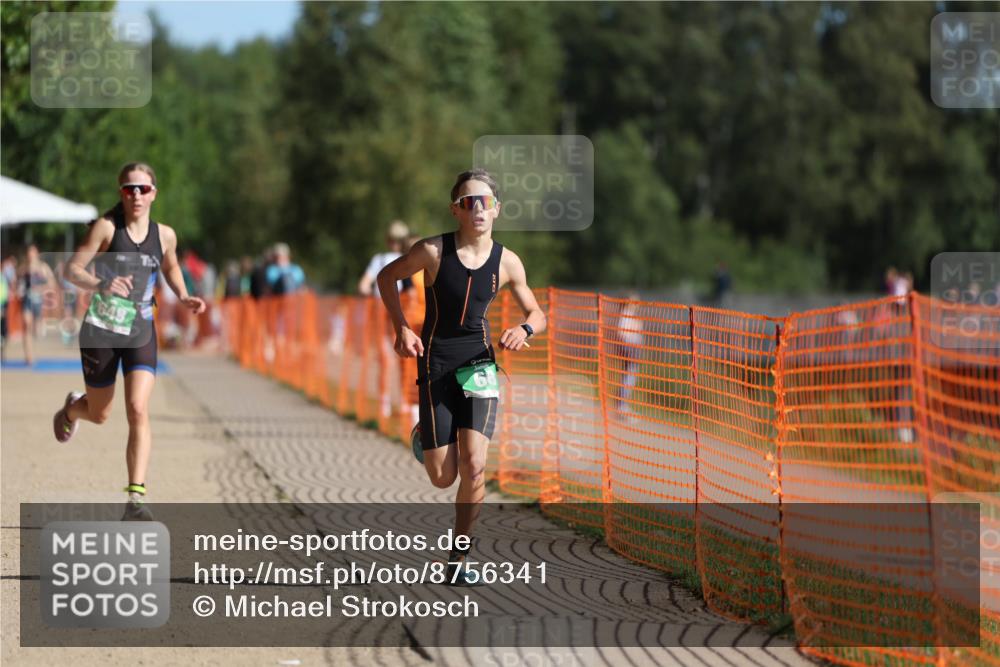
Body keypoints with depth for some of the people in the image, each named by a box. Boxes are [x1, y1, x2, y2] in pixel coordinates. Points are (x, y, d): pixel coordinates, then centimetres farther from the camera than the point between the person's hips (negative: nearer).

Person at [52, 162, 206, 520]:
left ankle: (136, 497, -17)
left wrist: (183, 297, 4)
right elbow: (72, 269, -13)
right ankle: (71, 408, 53)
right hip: (100, 331, -2)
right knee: (99, 414, 14)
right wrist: (101, 285, -32)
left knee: (138, 410, -16)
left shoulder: (164, 235, 1)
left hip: (141, 332, 2)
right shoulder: (106, 227, -11)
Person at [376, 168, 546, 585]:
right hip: (436, 366, -1)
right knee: (442, 478, -1)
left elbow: (536, 313, 10)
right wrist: (401, 328, -5)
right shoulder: (434, 251, -9)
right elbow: (387, 276, 7)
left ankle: (458, 559, 0)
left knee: (474, 466, -16)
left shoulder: (506, 262, -2)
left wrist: (525, 329, -13)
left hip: (479, 366, 1)